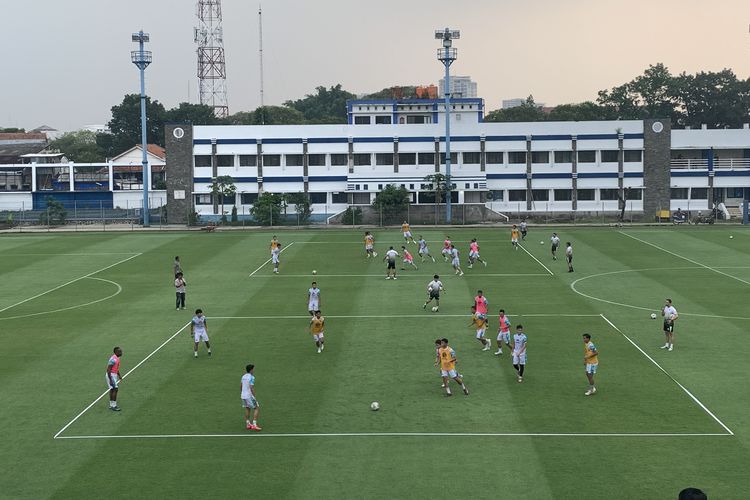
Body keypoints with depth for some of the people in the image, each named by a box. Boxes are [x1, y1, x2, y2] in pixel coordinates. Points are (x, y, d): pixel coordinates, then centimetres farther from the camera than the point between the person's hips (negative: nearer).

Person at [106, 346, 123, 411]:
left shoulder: (117, 358, 9)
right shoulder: (113, 359, -22)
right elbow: (108, 369, -24)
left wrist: (119, 376, 21)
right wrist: (110, 380, -25)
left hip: (114, 375, 10)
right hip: (111, 375, -10)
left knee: (112, 390, 14)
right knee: (115, 389, -11)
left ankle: (111, 405, 22)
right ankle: (114, 406, -8)